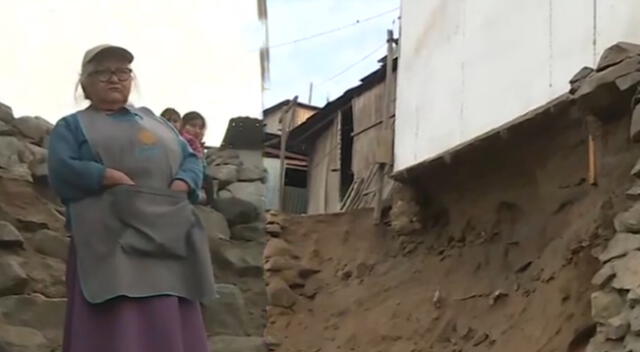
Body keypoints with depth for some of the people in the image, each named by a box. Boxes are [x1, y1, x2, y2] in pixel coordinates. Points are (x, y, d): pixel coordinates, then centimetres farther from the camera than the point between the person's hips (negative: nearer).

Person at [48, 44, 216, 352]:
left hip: (168, 236, 5)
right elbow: (62, 171, -4)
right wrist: (113, 178, -15)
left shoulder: (152, 119, 26)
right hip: (111, 237, -4)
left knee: (169, 326, 1)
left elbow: (191, 159, 18)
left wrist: (180, 185, -4)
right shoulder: (72, 125, 13)